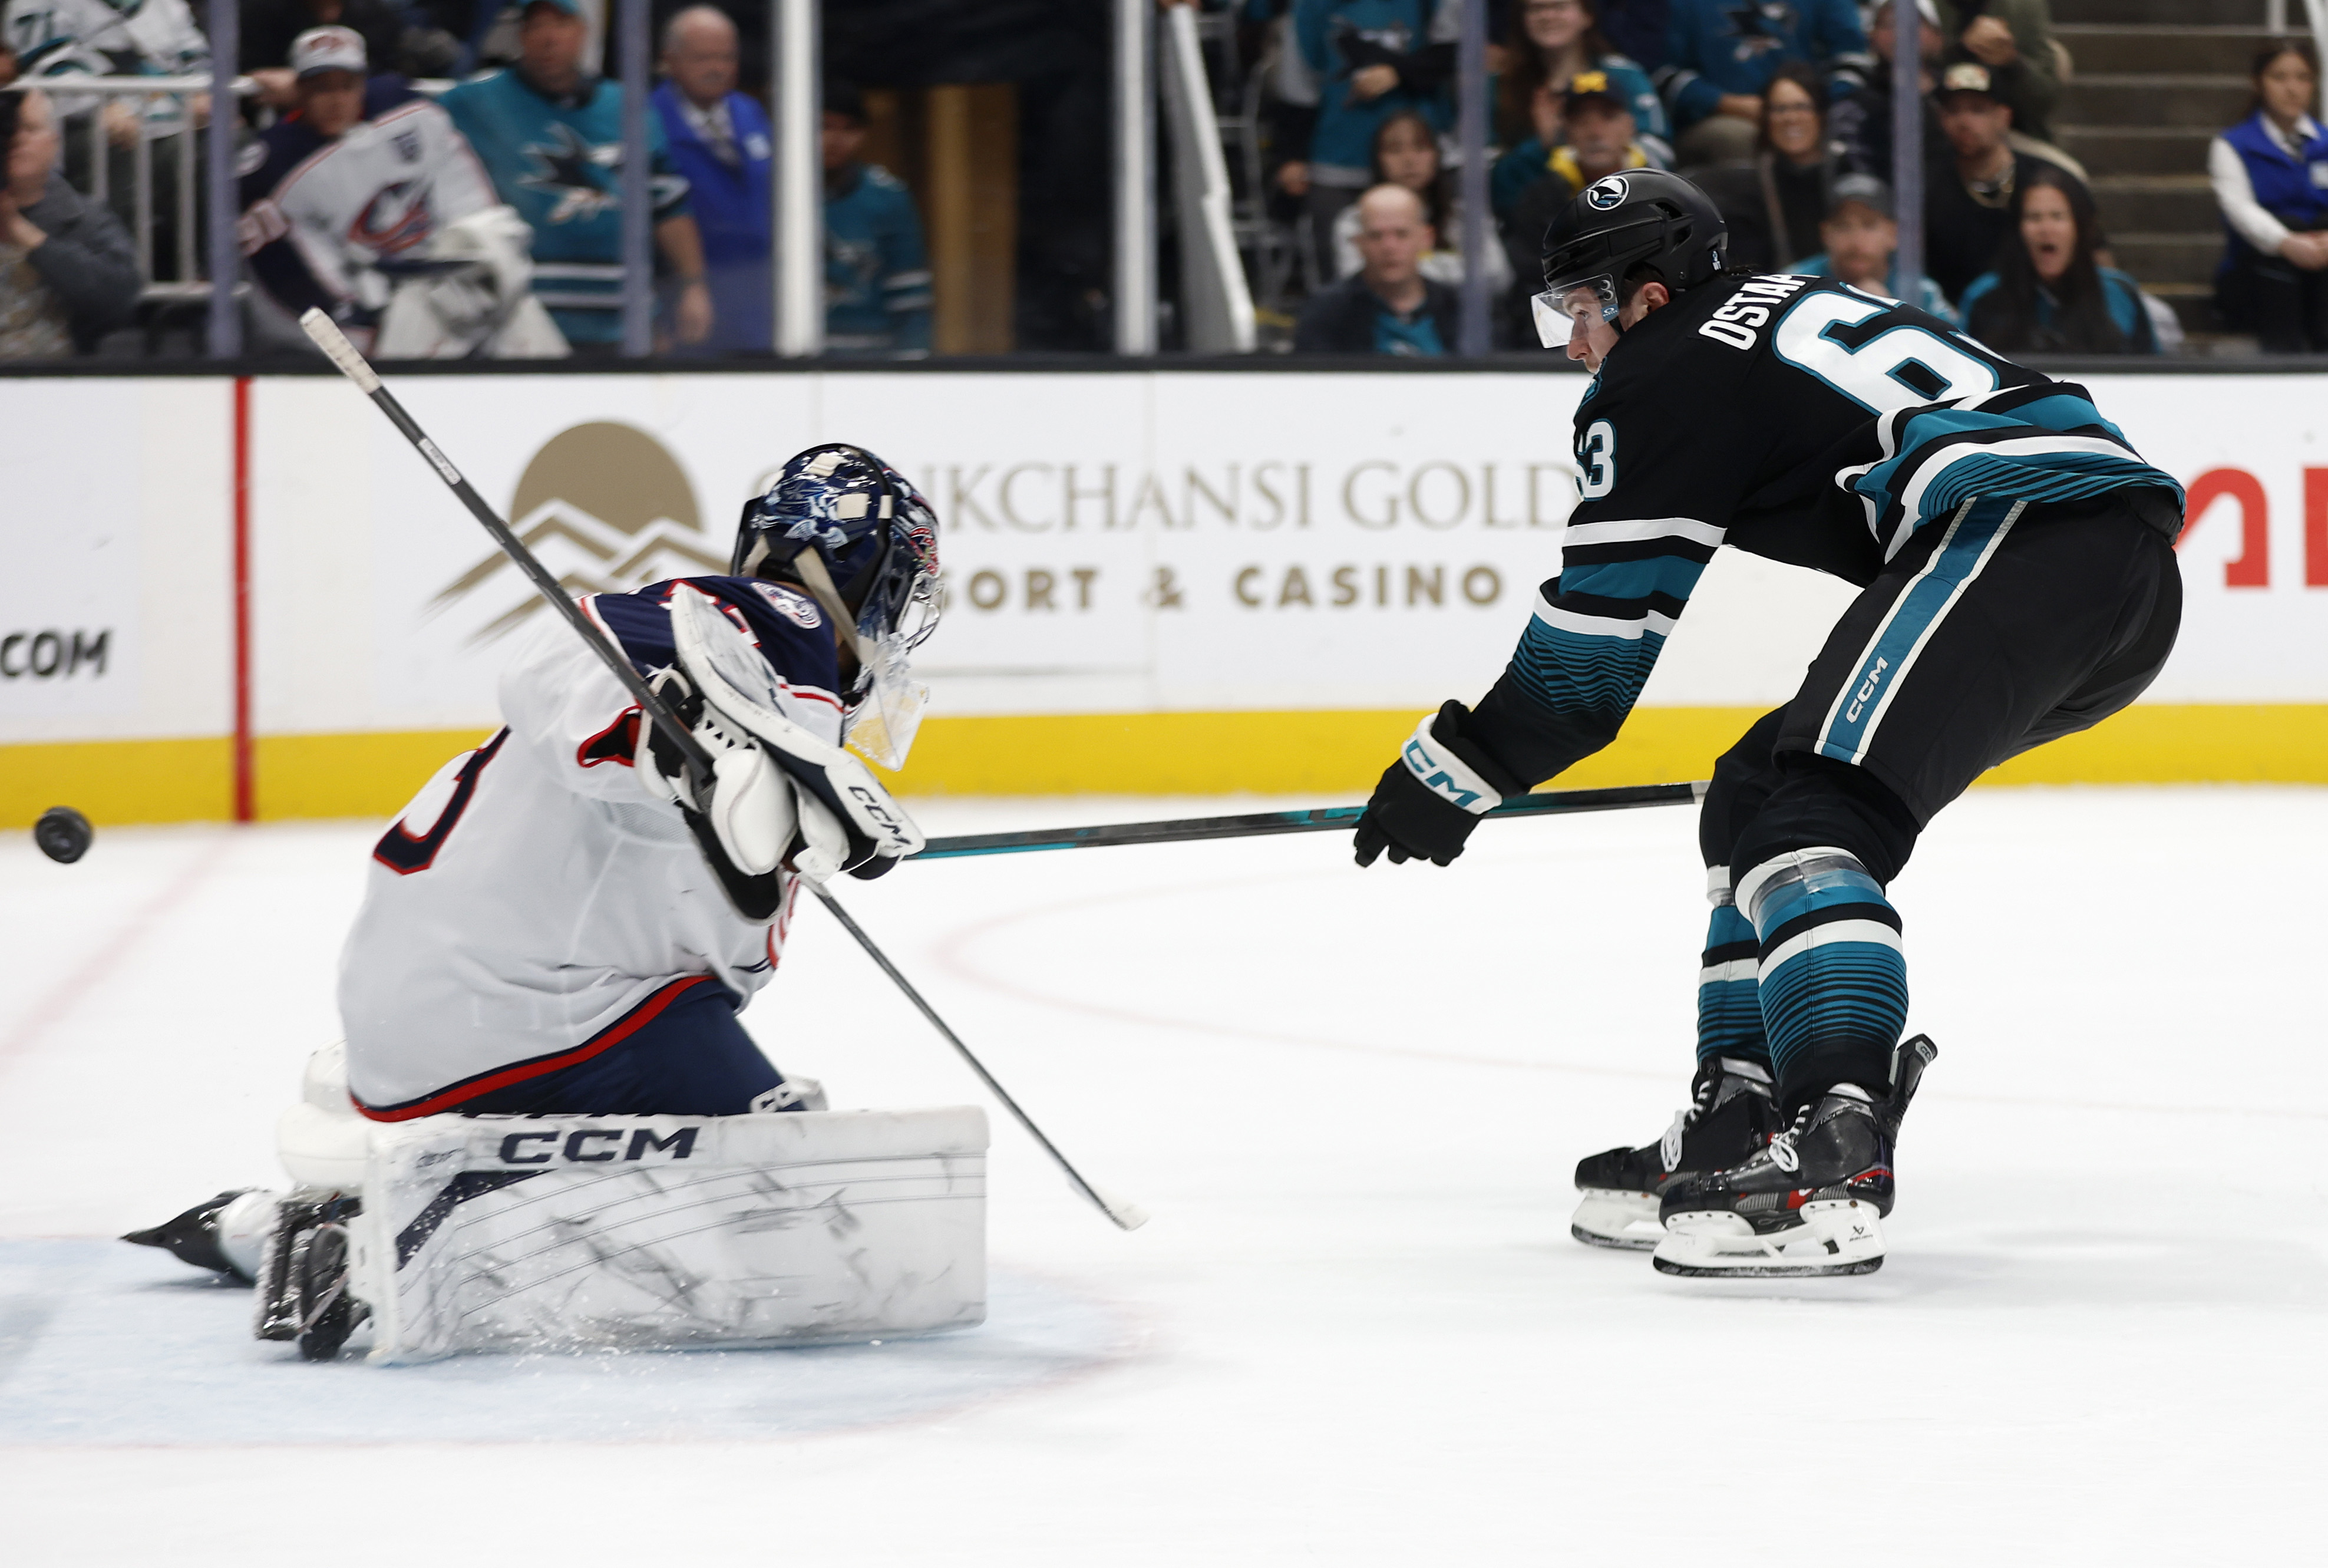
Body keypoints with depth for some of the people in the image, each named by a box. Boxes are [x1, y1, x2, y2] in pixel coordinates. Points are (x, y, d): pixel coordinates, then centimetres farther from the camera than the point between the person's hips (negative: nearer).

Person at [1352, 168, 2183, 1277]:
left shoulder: (1668, 374, 4)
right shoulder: (1791, 313, 31)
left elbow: (1602, 625, 4)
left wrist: (1456, 769, 13)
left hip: (2022, 531, -10)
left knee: (1812, 815, -19)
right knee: (1754, 798, 17)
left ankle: (1834, 1154, -38)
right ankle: (1740, 1121, 15)